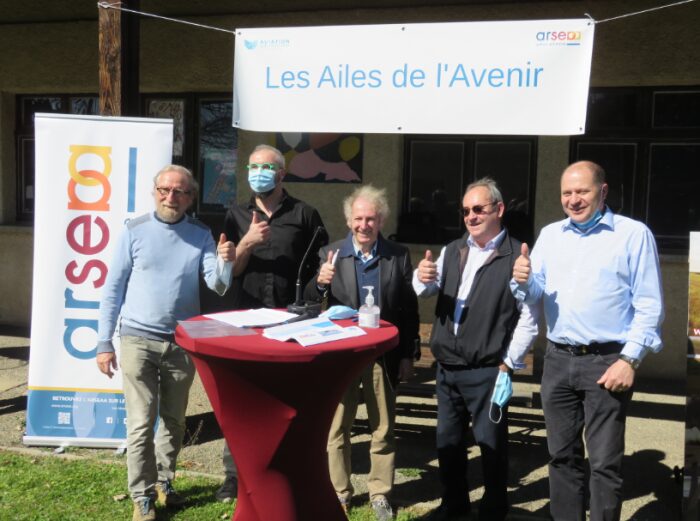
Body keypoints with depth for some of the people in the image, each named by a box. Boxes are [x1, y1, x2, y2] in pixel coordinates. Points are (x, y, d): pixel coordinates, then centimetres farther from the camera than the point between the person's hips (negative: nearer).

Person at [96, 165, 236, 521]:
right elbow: (113, 289, 0)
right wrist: (104, 343, -3)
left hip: (183, 342, 2)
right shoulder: (135, 231, -3)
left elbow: (217, 286, -5)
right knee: (141, 423, -1)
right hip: (138, 340, -2)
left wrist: (225, 263, -27)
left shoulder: (201, 235, 1)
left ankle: (163, 481, 33)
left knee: (174, 421, 14)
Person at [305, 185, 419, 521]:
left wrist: (408, 355, -1)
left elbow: (409, 309, 1)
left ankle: (379, 494, 28)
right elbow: (310, 302, -7)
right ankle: (339, 493, 28)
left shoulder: (398, 256, -1)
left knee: (383, 429, 12)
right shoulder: (331, 254, -3)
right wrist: (320, 283, -28)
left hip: (383, 355, 0)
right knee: (336, 429, 11)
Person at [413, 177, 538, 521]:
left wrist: (508, 364, -11)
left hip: (487, 371, -6)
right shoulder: (452, 251, 9)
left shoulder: (517, 256, -9)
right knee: (448, 440, 17)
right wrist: (423, 278, -20)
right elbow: (426, 291, 3)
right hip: (447, 367, 6)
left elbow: (529, 318, -11)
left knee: (491, 443, 7)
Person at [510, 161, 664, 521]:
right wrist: (523, 281, -16)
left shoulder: (634, 234, -3)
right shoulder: (550, 234, 10)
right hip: (557, 360, 5)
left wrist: (629, 359, -13)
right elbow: (536, 293, 7)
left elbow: (649, 305, -6)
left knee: (604, 462, 2)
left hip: (606, 362, -4)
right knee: (562, 456, 14)